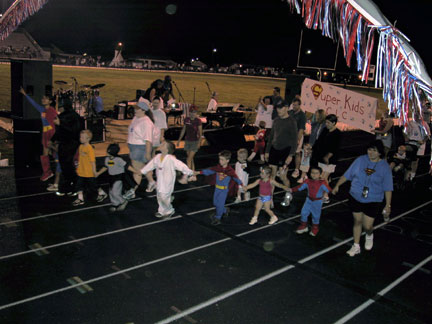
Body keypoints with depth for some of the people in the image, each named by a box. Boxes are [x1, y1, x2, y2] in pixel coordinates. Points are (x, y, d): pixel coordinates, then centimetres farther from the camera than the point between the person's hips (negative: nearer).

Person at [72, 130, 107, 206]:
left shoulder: (90, 148, -20)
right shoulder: (80, 147, 4)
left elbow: (93, 161, -19)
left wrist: (94, 171, -17)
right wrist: (78, 167, 19)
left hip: (89, 172, -7)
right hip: (81, 172, 7)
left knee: (93, 185, 10)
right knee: (79, 185, 5)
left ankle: (102, 193, 32)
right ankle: (80, 199, 16)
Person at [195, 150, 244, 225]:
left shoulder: (230, 171, -17)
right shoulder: (218, 168, -4)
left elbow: (236, 178, -10)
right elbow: (209, 171, -1)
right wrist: (198, 172, -6)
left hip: (224, 189, -6)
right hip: (217, 188, 6)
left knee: (220, 204, -4)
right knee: (215, 203, 15)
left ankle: (217, 218, 15)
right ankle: (225, 211, 39)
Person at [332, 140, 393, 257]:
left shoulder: (385, 167, -8)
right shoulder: (360, 160, -3)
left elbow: (388, 188, -4)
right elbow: (347, 174, 4)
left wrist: (388, 205, -5)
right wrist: (337, 185, 1)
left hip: (373, 201, -2)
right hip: (356, 198, 2)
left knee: (367, 226, 0)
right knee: (357, 222, 13)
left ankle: (369, 235, 38)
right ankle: (356, 246, 29)